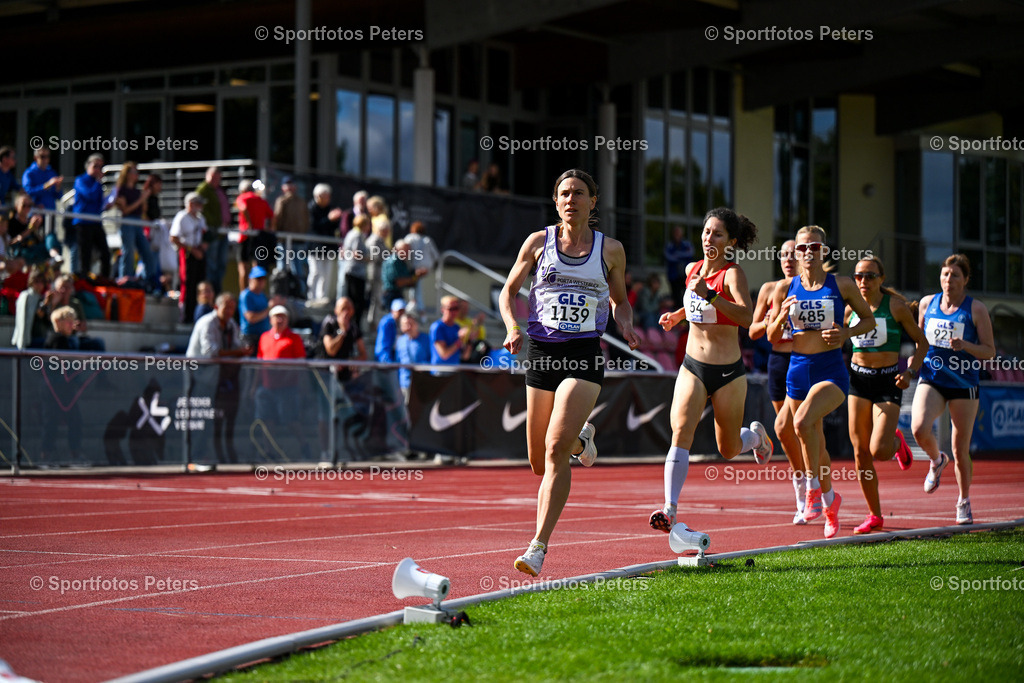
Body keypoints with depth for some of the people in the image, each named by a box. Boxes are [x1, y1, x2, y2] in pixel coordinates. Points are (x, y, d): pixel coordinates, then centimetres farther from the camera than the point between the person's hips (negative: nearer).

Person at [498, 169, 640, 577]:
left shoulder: (610, 249, 7)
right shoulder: (538, 242, 6)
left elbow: (620, 300, 20)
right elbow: (509, 291, 11)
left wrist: (626, 327, -2)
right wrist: (512, 328, -8)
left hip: (585, 357, -2)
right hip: (542, 352, 2)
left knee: (555, 450, -19)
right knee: (539, 463, 8)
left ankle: (539, 547, -18)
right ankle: (580, 438, 45)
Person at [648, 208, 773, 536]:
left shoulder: (733, 273, -14)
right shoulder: (692, 269, 5)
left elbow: (747, 317, -32)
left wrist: (710, 297, -40)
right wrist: (678, 314, 15)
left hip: (728, 373, -4)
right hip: (692, 367, 4)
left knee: (729, 450, 11)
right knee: (680, 433, -18)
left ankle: (756, 435, 46)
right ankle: (670, 510, -25)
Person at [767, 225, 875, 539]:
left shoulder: (842, 285, -1)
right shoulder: (786, 288, 4)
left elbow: (869, 320, 10)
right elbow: (772, 337, 9)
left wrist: (847, 333, -9)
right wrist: (782, 315, -11)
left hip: (831, 371, -4)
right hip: (797, 371, 4)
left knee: (802, 422, -29)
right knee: (812, 441, 10)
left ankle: (814, 486, -10)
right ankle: (829, 499, 33)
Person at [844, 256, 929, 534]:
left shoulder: (896, 306, -6)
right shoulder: (851, 308, 4)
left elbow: (921, 342, 2)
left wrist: (911, 372, -11)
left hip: (888, 381, -4)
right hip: (858, 379, 4)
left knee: (879, 450, -16)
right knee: (861, 453, 0)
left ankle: (897, 442, 23)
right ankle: (874, 516, 13)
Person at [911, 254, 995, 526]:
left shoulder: (976, 309, -3)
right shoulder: (927, 303, 6)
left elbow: (989, 351, -3)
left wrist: (965, 346, -20)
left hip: (963, 384, -2)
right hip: (931, 380, 2)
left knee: (961, 450, 3)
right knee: (919, 428, -26)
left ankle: (964, 502, 25)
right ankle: (937, 460, 8)